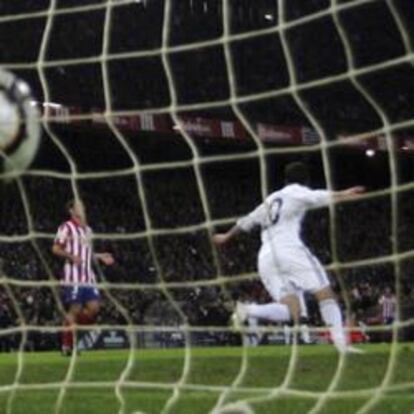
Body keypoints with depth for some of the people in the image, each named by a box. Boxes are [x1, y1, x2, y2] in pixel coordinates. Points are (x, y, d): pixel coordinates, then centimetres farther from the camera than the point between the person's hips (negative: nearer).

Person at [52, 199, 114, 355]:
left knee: (94, 307, -2)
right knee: (74, 310, -8)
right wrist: (71, 256, -21)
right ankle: (67, 345, -1)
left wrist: (100, 256, 15)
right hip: (73, 278, -7)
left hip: (88, 277, 7)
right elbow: (56, 249, -8)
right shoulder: (66, 228, -2)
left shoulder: (87, 230, 21)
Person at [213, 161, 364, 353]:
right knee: (325, 293, -4)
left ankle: (248, 310, -22)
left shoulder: (271, 199, 29)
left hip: (265, 257, 7)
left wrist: (226, 236, 55)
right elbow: (318, 197, -13)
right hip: (289, 249, -7)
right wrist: (342, 195, -26)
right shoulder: (296, 192, 9)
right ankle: (341, 342, -17)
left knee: (291, 311, -1)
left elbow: (246, 221, 40)